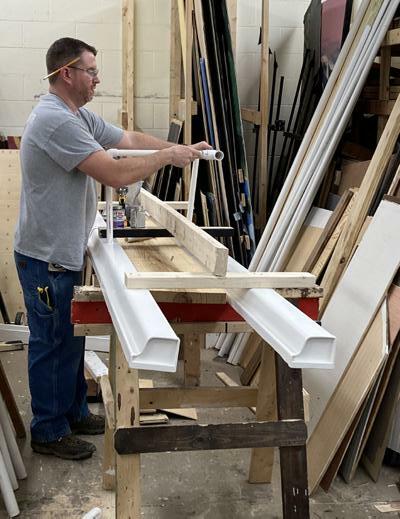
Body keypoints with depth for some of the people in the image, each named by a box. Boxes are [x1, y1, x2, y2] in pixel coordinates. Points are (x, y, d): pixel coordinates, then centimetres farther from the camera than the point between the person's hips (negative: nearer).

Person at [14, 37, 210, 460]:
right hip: (46, 257, -10)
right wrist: (166, 157, -14)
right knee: (52, 343, 2)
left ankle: (73, 412, 35)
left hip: (66, 252, 10)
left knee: (70, 338, 20)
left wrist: (179, 148, 2)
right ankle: (48, 432, 17)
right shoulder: (55, 120, -24)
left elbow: (129, 139, 14)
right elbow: (115, 174, -27)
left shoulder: (79, 116, 10)